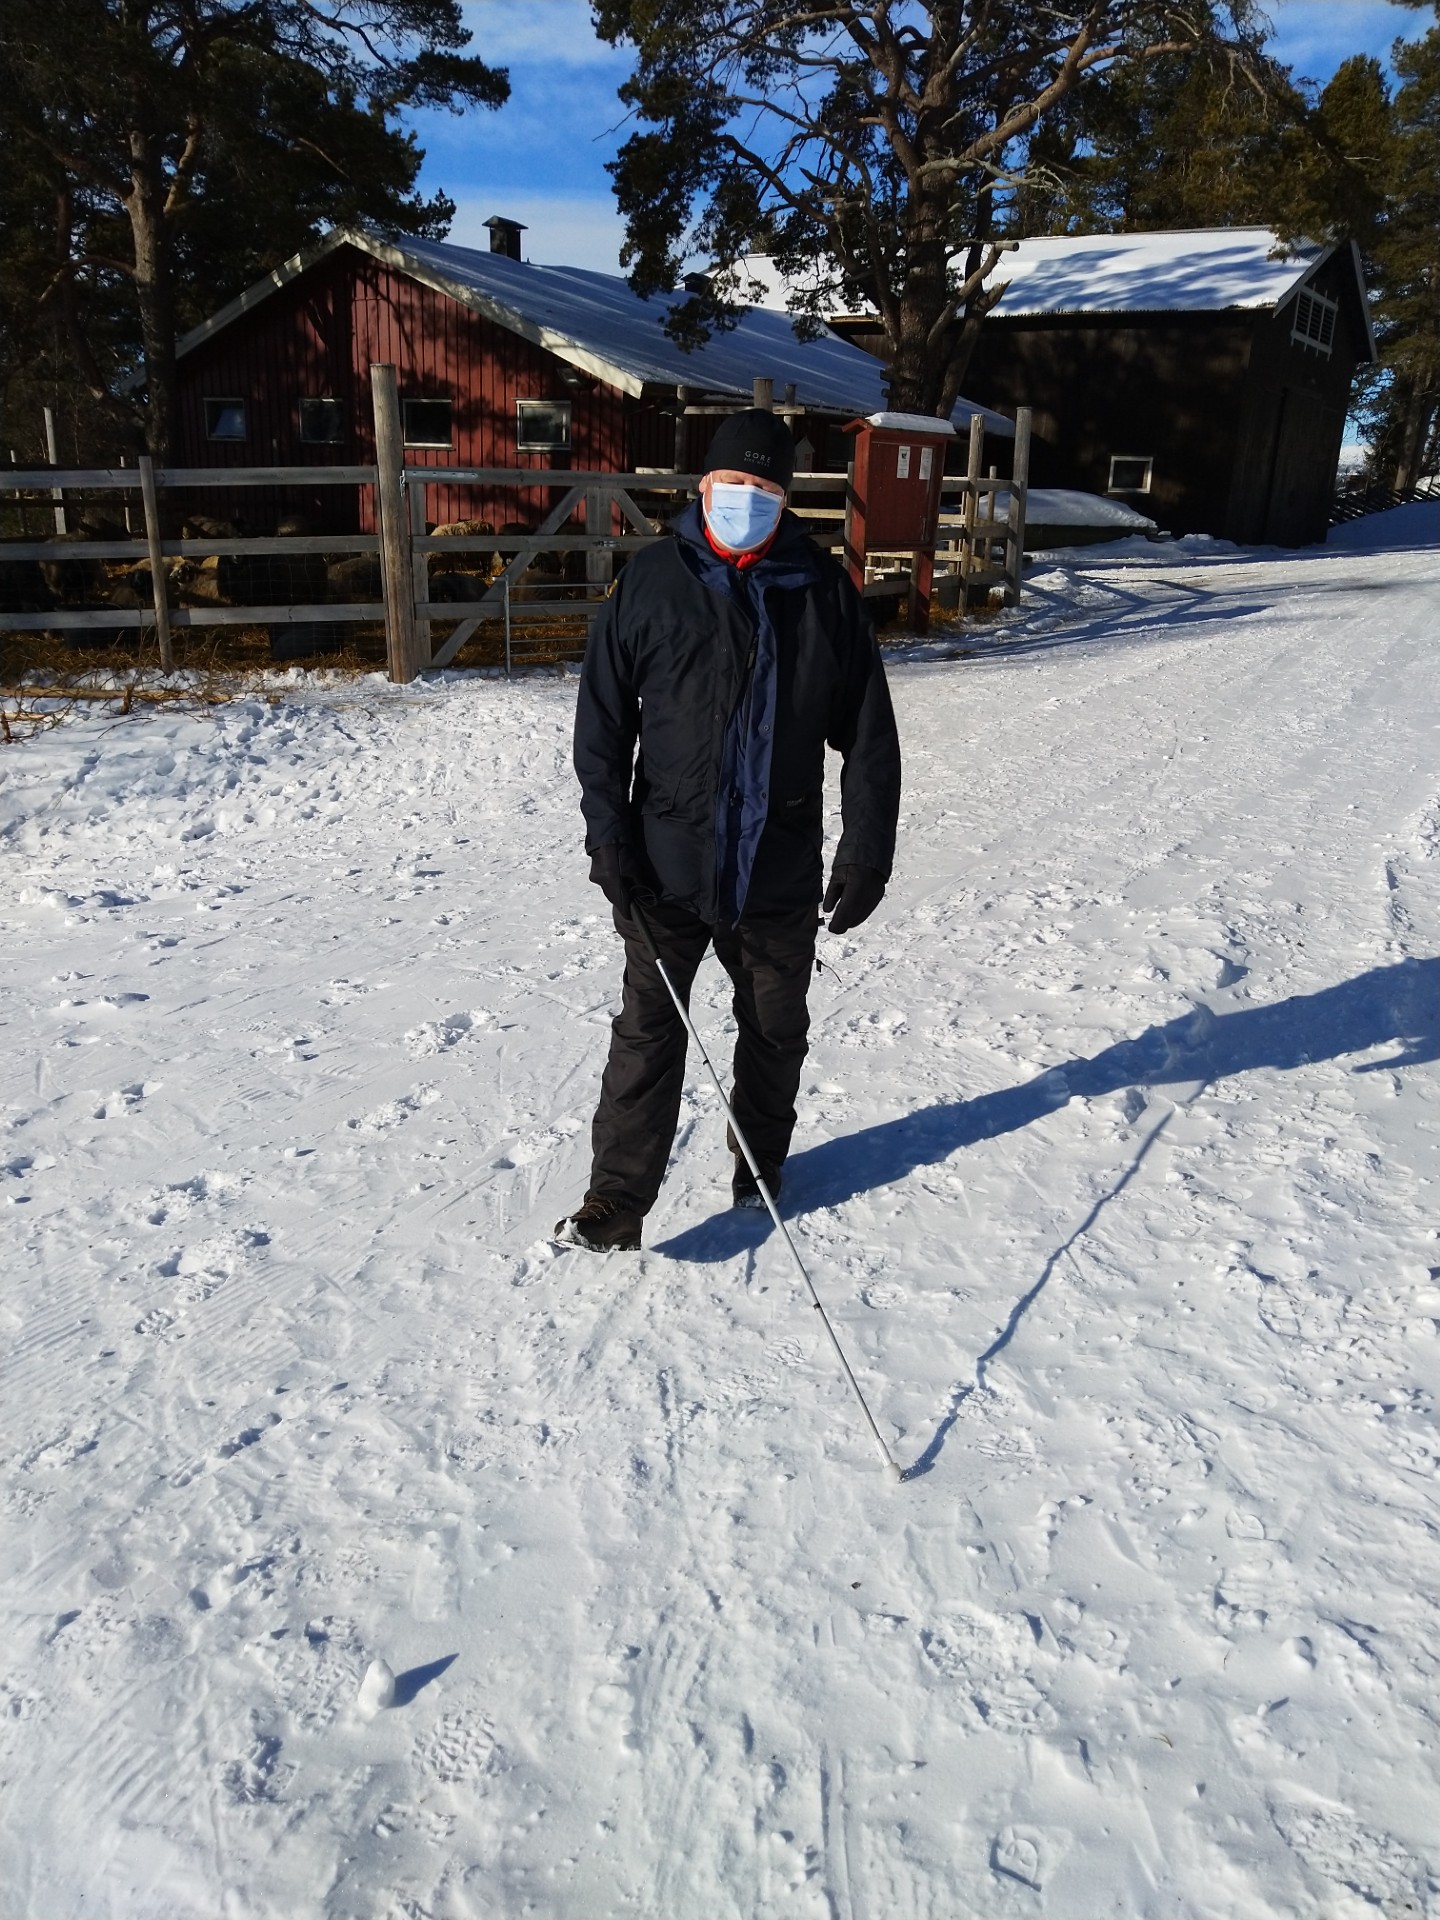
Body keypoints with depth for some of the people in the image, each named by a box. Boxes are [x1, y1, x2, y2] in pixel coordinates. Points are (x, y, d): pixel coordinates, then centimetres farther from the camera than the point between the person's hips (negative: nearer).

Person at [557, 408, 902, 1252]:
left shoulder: (825, 591, -1)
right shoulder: (653, 580, -3)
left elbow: (869, 734, 2)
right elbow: (603, 719, -1)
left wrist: (867, 851, -2)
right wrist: (609, 837, -9)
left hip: (783, 869, 2)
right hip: (668, 864, -1)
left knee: (776, 1028, 16)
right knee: (649, 1031, 2)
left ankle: (760, 1165, 38)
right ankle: (617, 1203, 12)